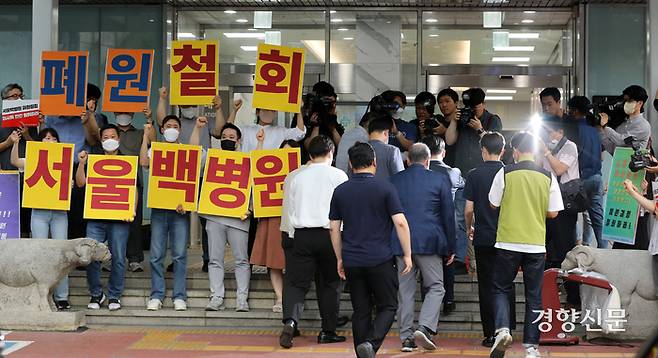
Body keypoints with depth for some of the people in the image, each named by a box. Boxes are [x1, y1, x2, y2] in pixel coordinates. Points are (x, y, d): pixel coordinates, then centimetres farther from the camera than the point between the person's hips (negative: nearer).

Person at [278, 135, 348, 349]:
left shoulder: (293, 176, 7)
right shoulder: (339, 176, 1)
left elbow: (287, 209, 9)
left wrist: (288, 235, 16)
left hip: (302, 235, 1)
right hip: (330, 235, -1)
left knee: (296, 282, 2)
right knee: (329, 283, 12)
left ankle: (290, 319, -23)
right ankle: (328, 331, 13)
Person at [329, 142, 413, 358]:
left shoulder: (340, 191, 5)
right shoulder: (384, 188, -5)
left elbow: (334, 228, 8)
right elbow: (400, 222, -10)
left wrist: (340, 258, 18)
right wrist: (407, 254, -1)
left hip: (352, 261, 3)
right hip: (381, 259, -3)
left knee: (361, 311, 10)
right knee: (388, 306, 6)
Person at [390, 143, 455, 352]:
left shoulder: (394, 180, 9)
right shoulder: (439, 180, 3)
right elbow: (448, 215, 4)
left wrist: (389, 245, 18)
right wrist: (450, 248, 10)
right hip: (429, 242, -2)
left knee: (404, 290, 7)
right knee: (435, 287, 6)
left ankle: (406, 337, 6)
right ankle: (424, 327, -12)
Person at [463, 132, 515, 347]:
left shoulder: (474, 175, -5)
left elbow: (469, 209, -6)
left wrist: (469, 228, 13)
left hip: (483, 238, -1)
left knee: (487, 286, 4)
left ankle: (490, 335, 4)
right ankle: (507, 331, 15)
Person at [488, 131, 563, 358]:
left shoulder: (505, 173, -5)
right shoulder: (548, 177, 0)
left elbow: (493, 204, 5)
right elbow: (553, 212, 2)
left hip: (508, 242, -1)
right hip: (536, 244, 1)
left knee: (501, 289, 12)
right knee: (534, 296, 8)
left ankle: (502, 329, -10)